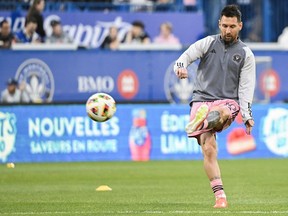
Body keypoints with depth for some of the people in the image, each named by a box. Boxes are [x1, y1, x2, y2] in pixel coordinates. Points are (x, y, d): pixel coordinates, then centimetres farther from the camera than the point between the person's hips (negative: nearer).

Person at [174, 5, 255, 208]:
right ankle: (220, 196, -17)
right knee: (208, 149, -16)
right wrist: (181, 67, -27)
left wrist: (247, 116, -8)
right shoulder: (208, 43, 9)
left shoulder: (246, 54, 8)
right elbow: (186, 56, -1)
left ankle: (198, 126, -62)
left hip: (228, 101, 1)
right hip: (202, 98, -1)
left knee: (222, 113, -39)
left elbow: (246, 87, 3)